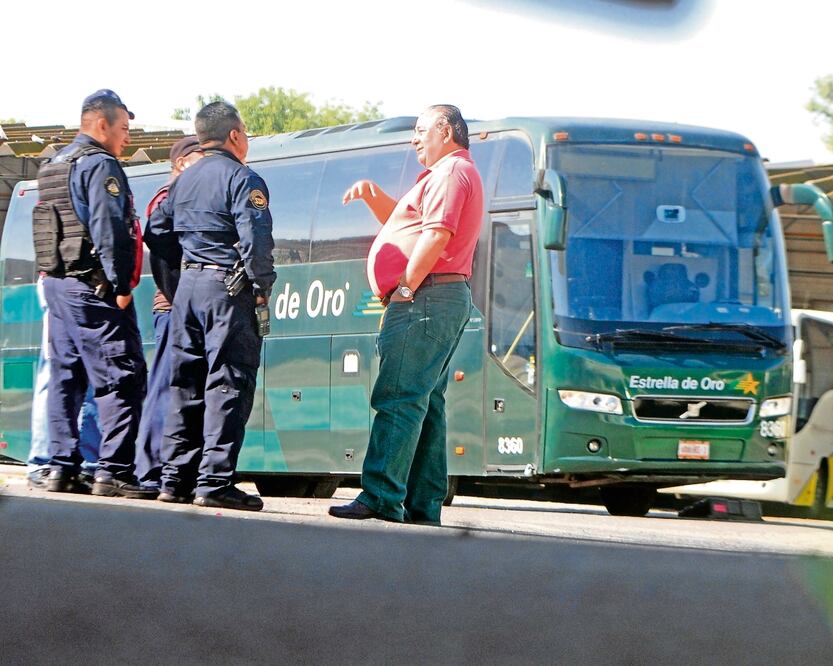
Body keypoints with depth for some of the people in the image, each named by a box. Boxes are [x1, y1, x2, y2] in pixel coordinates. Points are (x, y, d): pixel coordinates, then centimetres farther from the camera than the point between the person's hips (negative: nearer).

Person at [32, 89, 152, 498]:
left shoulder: (55, 167, 19)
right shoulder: (100, 165, -11)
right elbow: (108, 230, -19)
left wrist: (52, 278, 18)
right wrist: (120, 285, -18)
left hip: (56, 281, 10)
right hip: (92, 287, -10)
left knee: (65, 375, 11)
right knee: (121, 377, -9)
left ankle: (62, 467, 10)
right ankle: (113, 472, -15)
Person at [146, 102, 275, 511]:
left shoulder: (183, 182, 16)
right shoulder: (241, 179, -9)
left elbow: (156, 235, 18)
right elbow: (256, 238, -19)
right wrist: (262, 284, -9)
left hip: (188, 287, 8)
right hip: (228, 286, -8)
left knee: (186, 384, 12)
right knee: (227, 385, -7)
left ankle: (176, 478, 13)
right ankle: (214, 483, -12)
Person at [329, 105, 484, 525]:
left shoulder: (450, 173, -7)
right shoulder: (449, 175, 28)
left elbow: (436, 235, -19)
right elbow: (404, 225, 33)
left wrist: (406, 288, -19)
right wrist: (373, 195, 17)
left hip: (425, 299, -11)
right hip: (448, 301, 11)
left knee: (397, 399, -16)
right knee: (425, 403, 10)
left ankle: (381, 498, -22)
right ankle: (423, 503, 9)